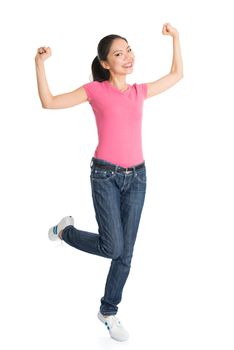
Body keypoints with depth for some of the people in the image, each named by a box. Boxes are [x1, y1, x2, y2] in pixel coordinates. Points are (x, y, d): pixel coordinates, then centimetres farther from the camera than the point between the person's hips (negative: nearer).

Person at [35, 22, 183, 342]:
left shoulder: (139, 91, 10)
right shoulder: (96, 90, -2)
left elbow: (177, 75, 23)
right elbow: (49, 102, -6)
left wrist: (176, 38, 19)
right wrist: (40, 63, -14)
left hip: (136, 176, 4)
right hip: (105, 175, -4)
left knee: (125, 252, 6)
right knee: (112, 247, -13)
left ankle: (108, 311, 24)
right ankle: (65, 230, 17)